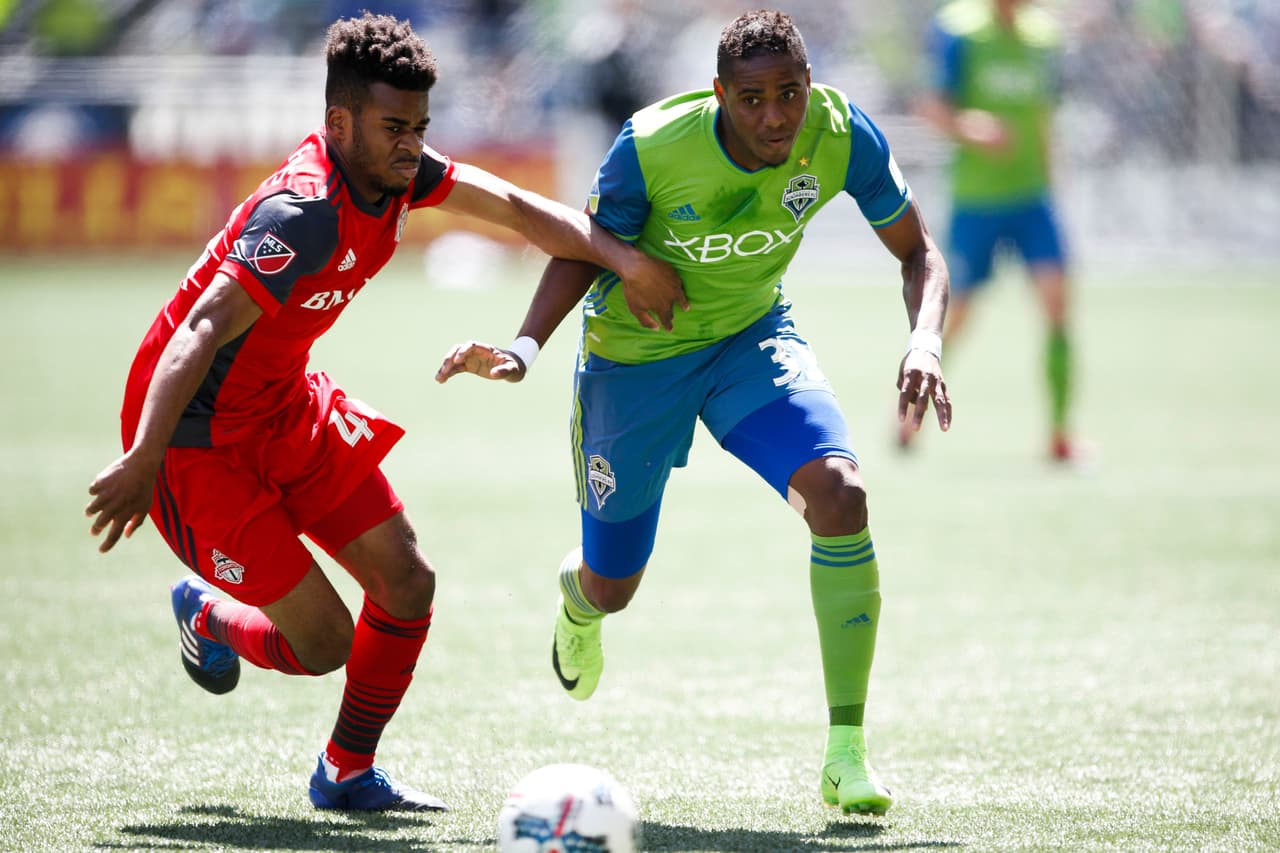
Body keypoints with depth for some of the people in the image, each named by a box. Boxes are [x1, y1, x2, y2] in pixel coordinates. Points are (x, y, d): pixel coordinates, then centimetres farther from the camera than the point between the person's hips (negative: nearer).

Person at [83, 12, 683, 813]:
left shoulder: (393, 171, -5)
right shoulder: (303, 214, -31)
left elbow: (512, 206, 7)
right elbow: (200, 334, -38)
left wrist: (623, 257, -1)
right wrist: (143, 461, -46)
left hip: (289, 407, 9)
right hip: (199, 436, -9)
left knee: (408, 584, 3)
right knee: (323, 641, -9)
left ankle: (348, 772, 21)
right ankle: (204, 617, 25)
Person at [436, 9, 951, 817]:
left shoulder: (842, 133, -24)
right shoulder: (652, 146, -30)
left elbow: (918, 252, -11)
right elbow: (586, 250, -13)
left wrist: (926, 339, -32)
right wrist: (524, 348, -29)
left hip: (754, 335, 2)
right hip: (634, 353, -1)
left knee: (840, 491, -27)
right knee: (612, 586, 11)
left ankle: (847, 754, -19)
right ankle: (576, 595, 56)